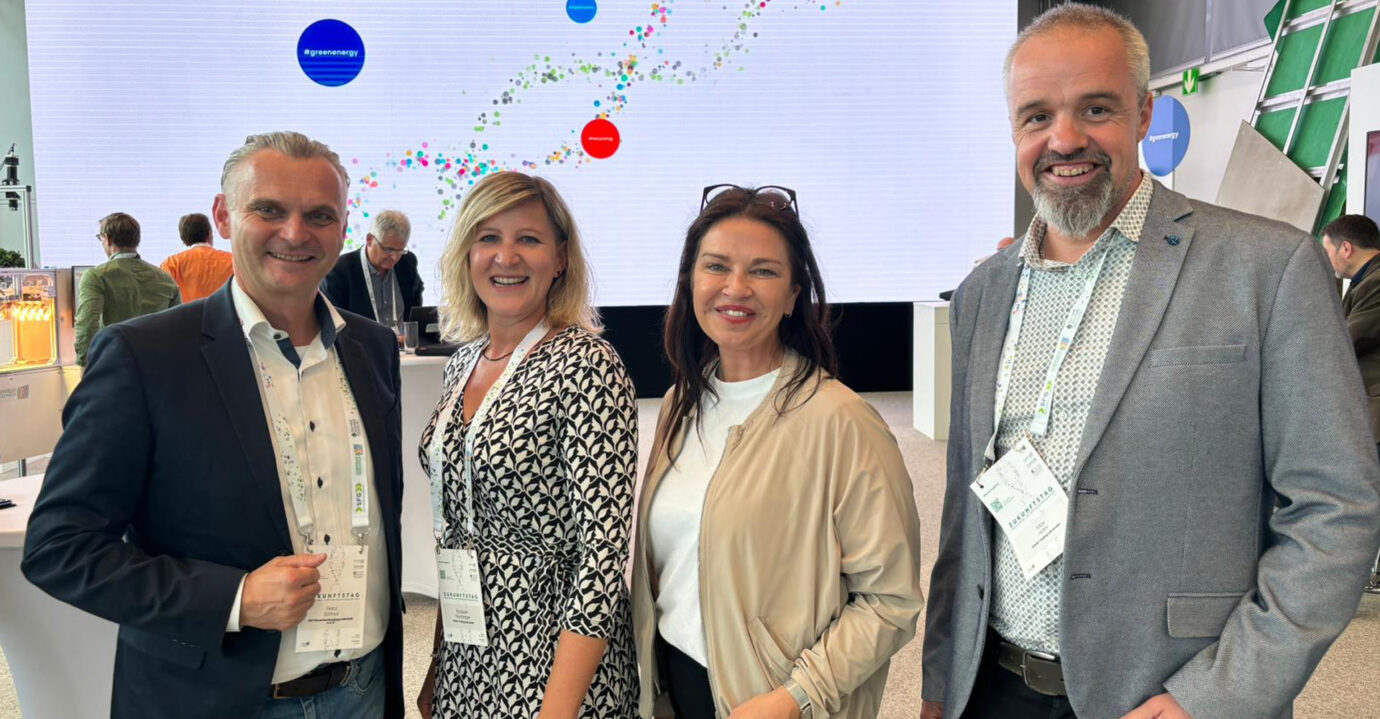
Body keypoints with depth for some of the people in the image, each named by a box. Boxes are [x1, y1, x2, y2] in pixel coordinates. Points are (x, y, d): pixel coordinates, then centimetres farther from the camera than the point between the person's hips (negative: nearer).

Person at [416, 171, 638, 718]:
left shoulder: (588, 367, -16)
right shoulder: (463, 363, 5)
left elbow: (603, 548, -19)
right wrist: (438, 665, 12)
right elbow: (454, 525, 11)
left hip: (552, 658, -6)